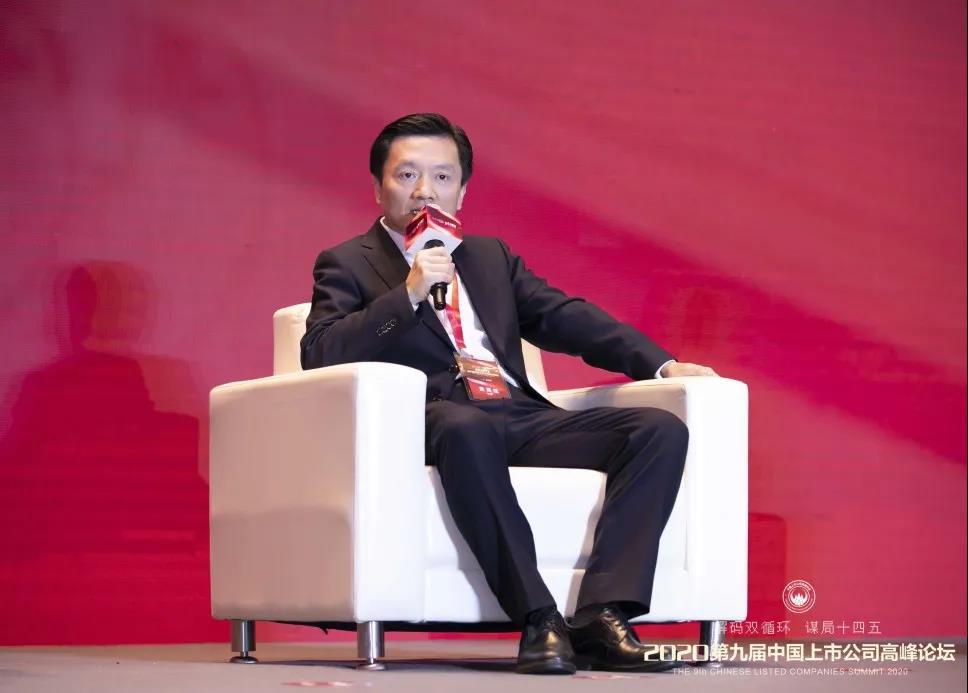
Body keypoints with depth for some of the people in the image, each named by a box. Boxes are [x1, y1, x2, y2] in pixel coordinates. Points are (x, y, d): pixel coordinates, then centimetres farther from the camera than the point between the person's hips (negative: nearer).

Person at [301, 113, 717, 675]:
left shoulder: (491, 256, 29)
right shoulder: (348, 265, 14)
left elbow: (565, 317, 21)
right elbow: (320, 354, -2)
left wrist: (662, 363, 7)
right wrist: (407, 294, -11)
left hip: (525, 419, 6)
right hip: (439, 421, -5)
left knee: (663, 429, -15)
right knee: (465, 428, -41)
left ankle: (602, 615, -27)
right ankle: (537, 619, -38)